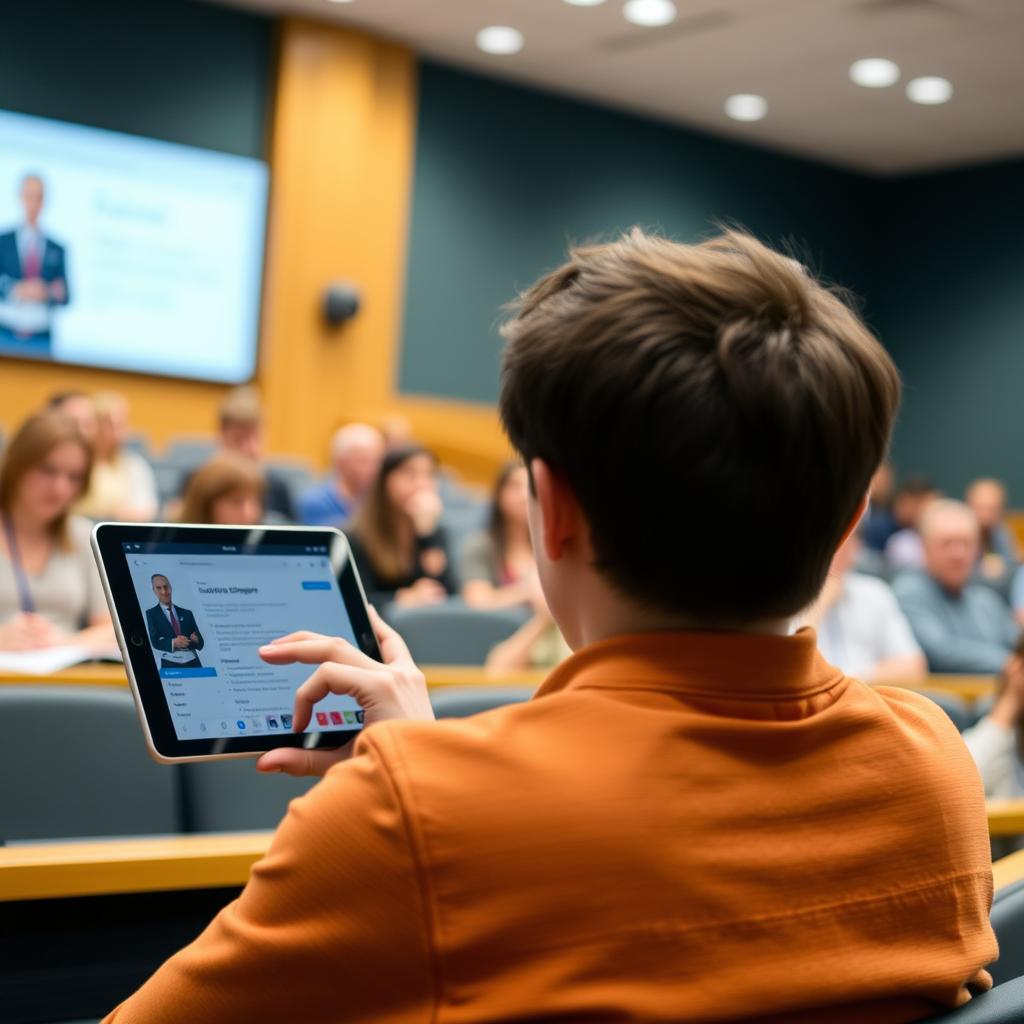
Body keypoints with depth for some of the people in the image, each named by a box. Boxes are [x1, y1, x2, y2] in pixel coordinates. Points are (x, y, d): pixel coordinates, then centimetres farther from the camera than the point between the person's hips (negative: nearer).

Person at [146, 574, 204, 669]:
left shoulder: (186, 613, 16)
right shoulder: (152, 614, 9)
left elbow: (200, 643, 12)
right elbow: (155, 642, -3)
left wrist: (195, 640, -12)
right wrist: (173, 642, -21)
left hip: (192, 663, 2)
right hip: (170, 665, -2)